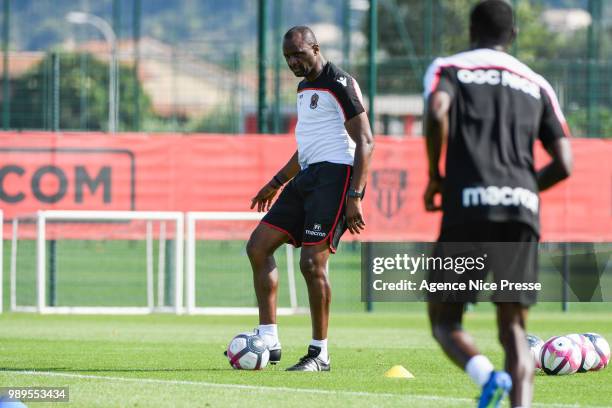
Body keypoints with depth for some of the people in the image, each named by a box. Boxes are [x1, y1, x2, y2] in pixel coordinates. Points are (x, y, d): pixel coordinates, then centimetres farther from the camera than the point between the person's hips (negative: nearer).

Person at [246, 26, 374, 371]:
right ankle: (268, 340, 4)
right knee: (259, 246, 3)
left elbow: (365, 142, -14)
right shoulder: (305, 87, 19)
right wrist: (278, 183, 33)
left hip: (335, 175, -10)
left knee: (312, 263, -14)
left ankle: (320, 354, -3)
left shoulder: (340, 83, -9)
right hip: (308, 176, 10)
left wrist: (354, 196, -22)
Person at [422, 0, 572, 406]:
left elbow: (437, 111, -12)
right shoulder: (537, 84, 21)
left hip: (469, 207, -2)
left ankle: (488, 375, -22)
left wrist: (435, 178, 1)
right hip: (523, 210, 2)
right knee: (514, 329, 10)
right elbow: (564, 163, 12)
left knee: (444, 319, 9)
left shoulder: (448, 68, 12)